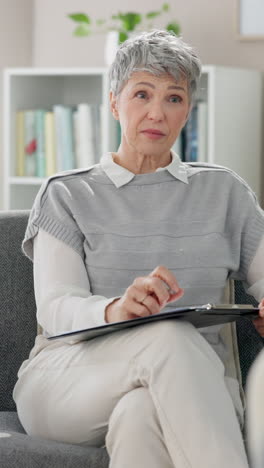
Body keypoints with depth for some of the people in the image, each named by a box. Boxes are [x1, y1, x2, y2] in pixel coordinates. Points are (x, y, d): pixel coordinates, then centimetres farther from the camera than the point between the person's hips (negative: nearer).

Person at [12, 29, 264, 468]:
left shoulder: (223, 191, 18)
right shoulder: (67, 195, 11)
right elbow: (55, 309, -3)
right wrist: (116, 309, -28)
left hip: (189, 386, 1)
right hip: (67, 379, -1)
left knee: (142, 415, -38)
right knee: (169, 336, -36)